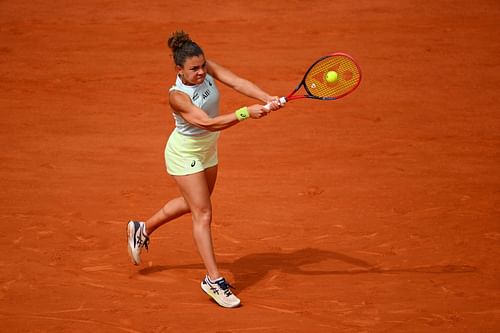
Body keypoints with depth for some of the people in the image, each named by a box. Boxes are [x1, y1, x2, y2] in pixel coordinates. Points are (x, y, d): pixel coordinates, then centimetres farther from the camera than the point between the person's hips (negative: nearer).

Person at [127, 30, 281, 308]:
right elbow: (208, 123, -40)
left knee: (194, 202, 26)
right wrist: (245, 113, -49)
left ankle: (142, 229, 47)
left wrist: (267, 99, -42)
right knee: (203, 214, -8)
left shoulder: (207, 69, -16)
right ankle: (214, 281, -5)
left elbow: (237, 82, -26)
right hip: (185, 154, -8)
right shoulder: (177, 96, -32)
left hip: (207, 150, 8)